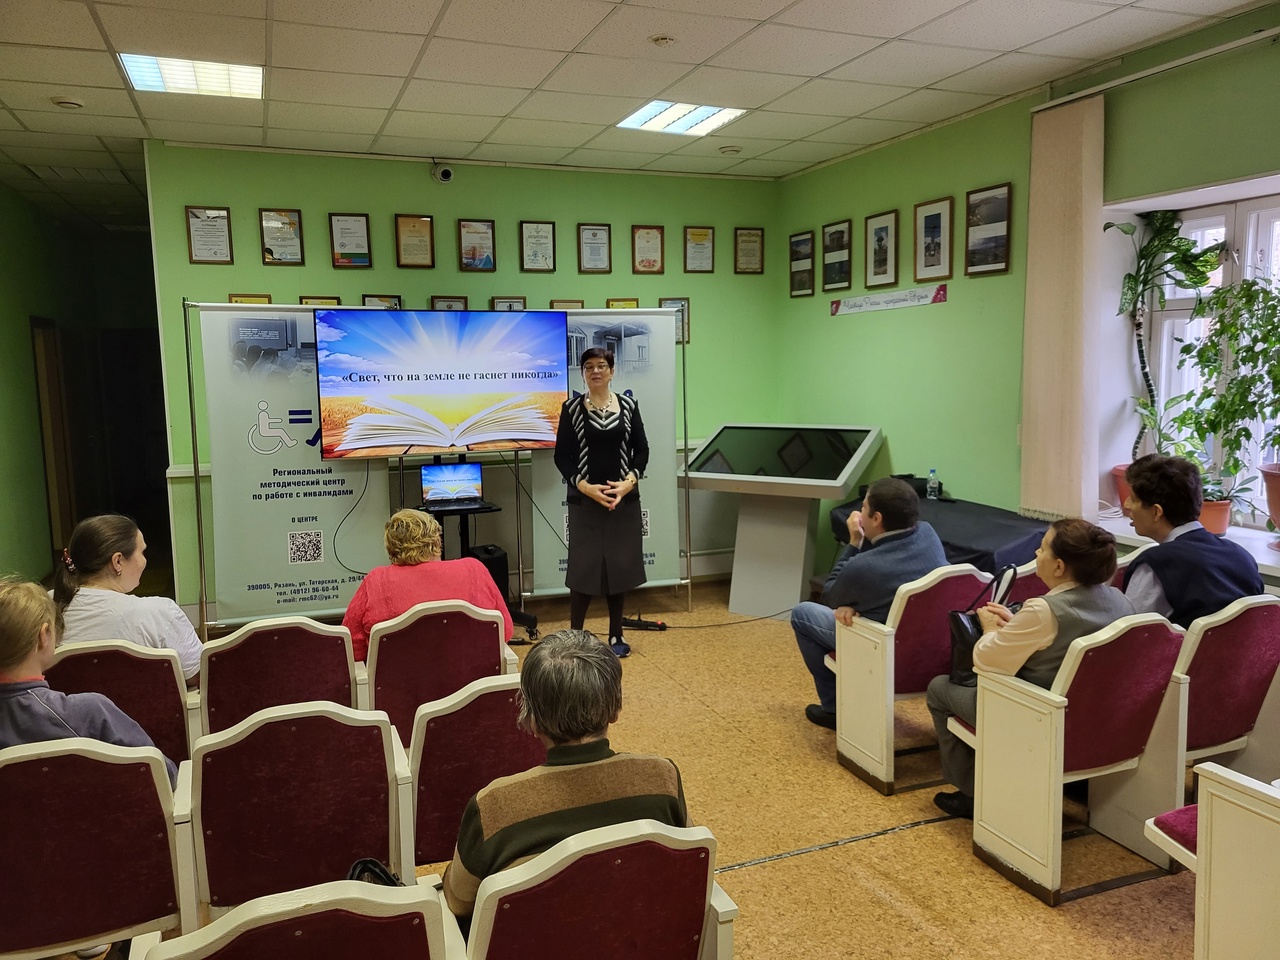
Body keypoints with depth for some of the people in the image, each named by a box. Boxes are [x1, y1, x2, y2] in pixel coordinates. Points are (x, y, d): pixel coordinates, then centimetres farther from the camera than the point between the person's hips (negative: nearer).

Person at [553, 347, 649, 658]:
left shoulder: (628, 406, 5)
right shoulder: (572, 408, 0)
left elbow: (641, 450, 5)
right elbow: (562, 456, -2)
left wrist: (629, 481, -11)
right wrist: (585, 486, -15)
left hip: (624, 500, 2)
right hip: (585, 501, -2)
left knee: (620, 567, 7)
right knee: (584, 568, -3)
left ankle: (616, 636, 20)